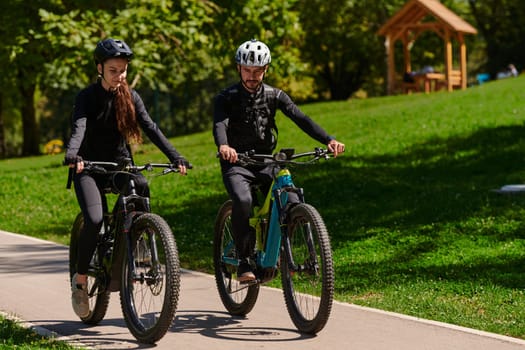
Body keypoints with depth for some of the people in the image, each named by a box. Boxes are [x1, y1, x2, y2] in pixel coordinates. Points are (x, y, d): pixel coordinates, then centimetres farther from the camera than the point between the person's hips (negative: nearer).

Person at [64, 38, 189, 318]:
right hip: (89, 168, -3)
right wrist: (72, 156, -46)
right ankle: (80, 280, -7)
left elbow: (150, 128, -7)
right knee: (94, 220, -25)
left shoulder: (130, 97, 2)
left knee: (142, 187, -30)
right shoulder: (87, 97, -8)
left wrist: (176, 157, -20)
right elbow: (78, 129, -25)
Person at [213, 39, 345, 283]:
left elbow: (300, 118, -10)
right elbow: (219, 124, -24)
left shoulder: (274, 96, 4)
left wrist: (328, 140, -27)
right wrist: (223, 146, -49)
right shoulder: (226, 98, -4)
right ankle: (244, 261, -18)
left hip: (266, 163, 3)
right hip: (236, 163, -3)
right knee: (242, 201, -33)